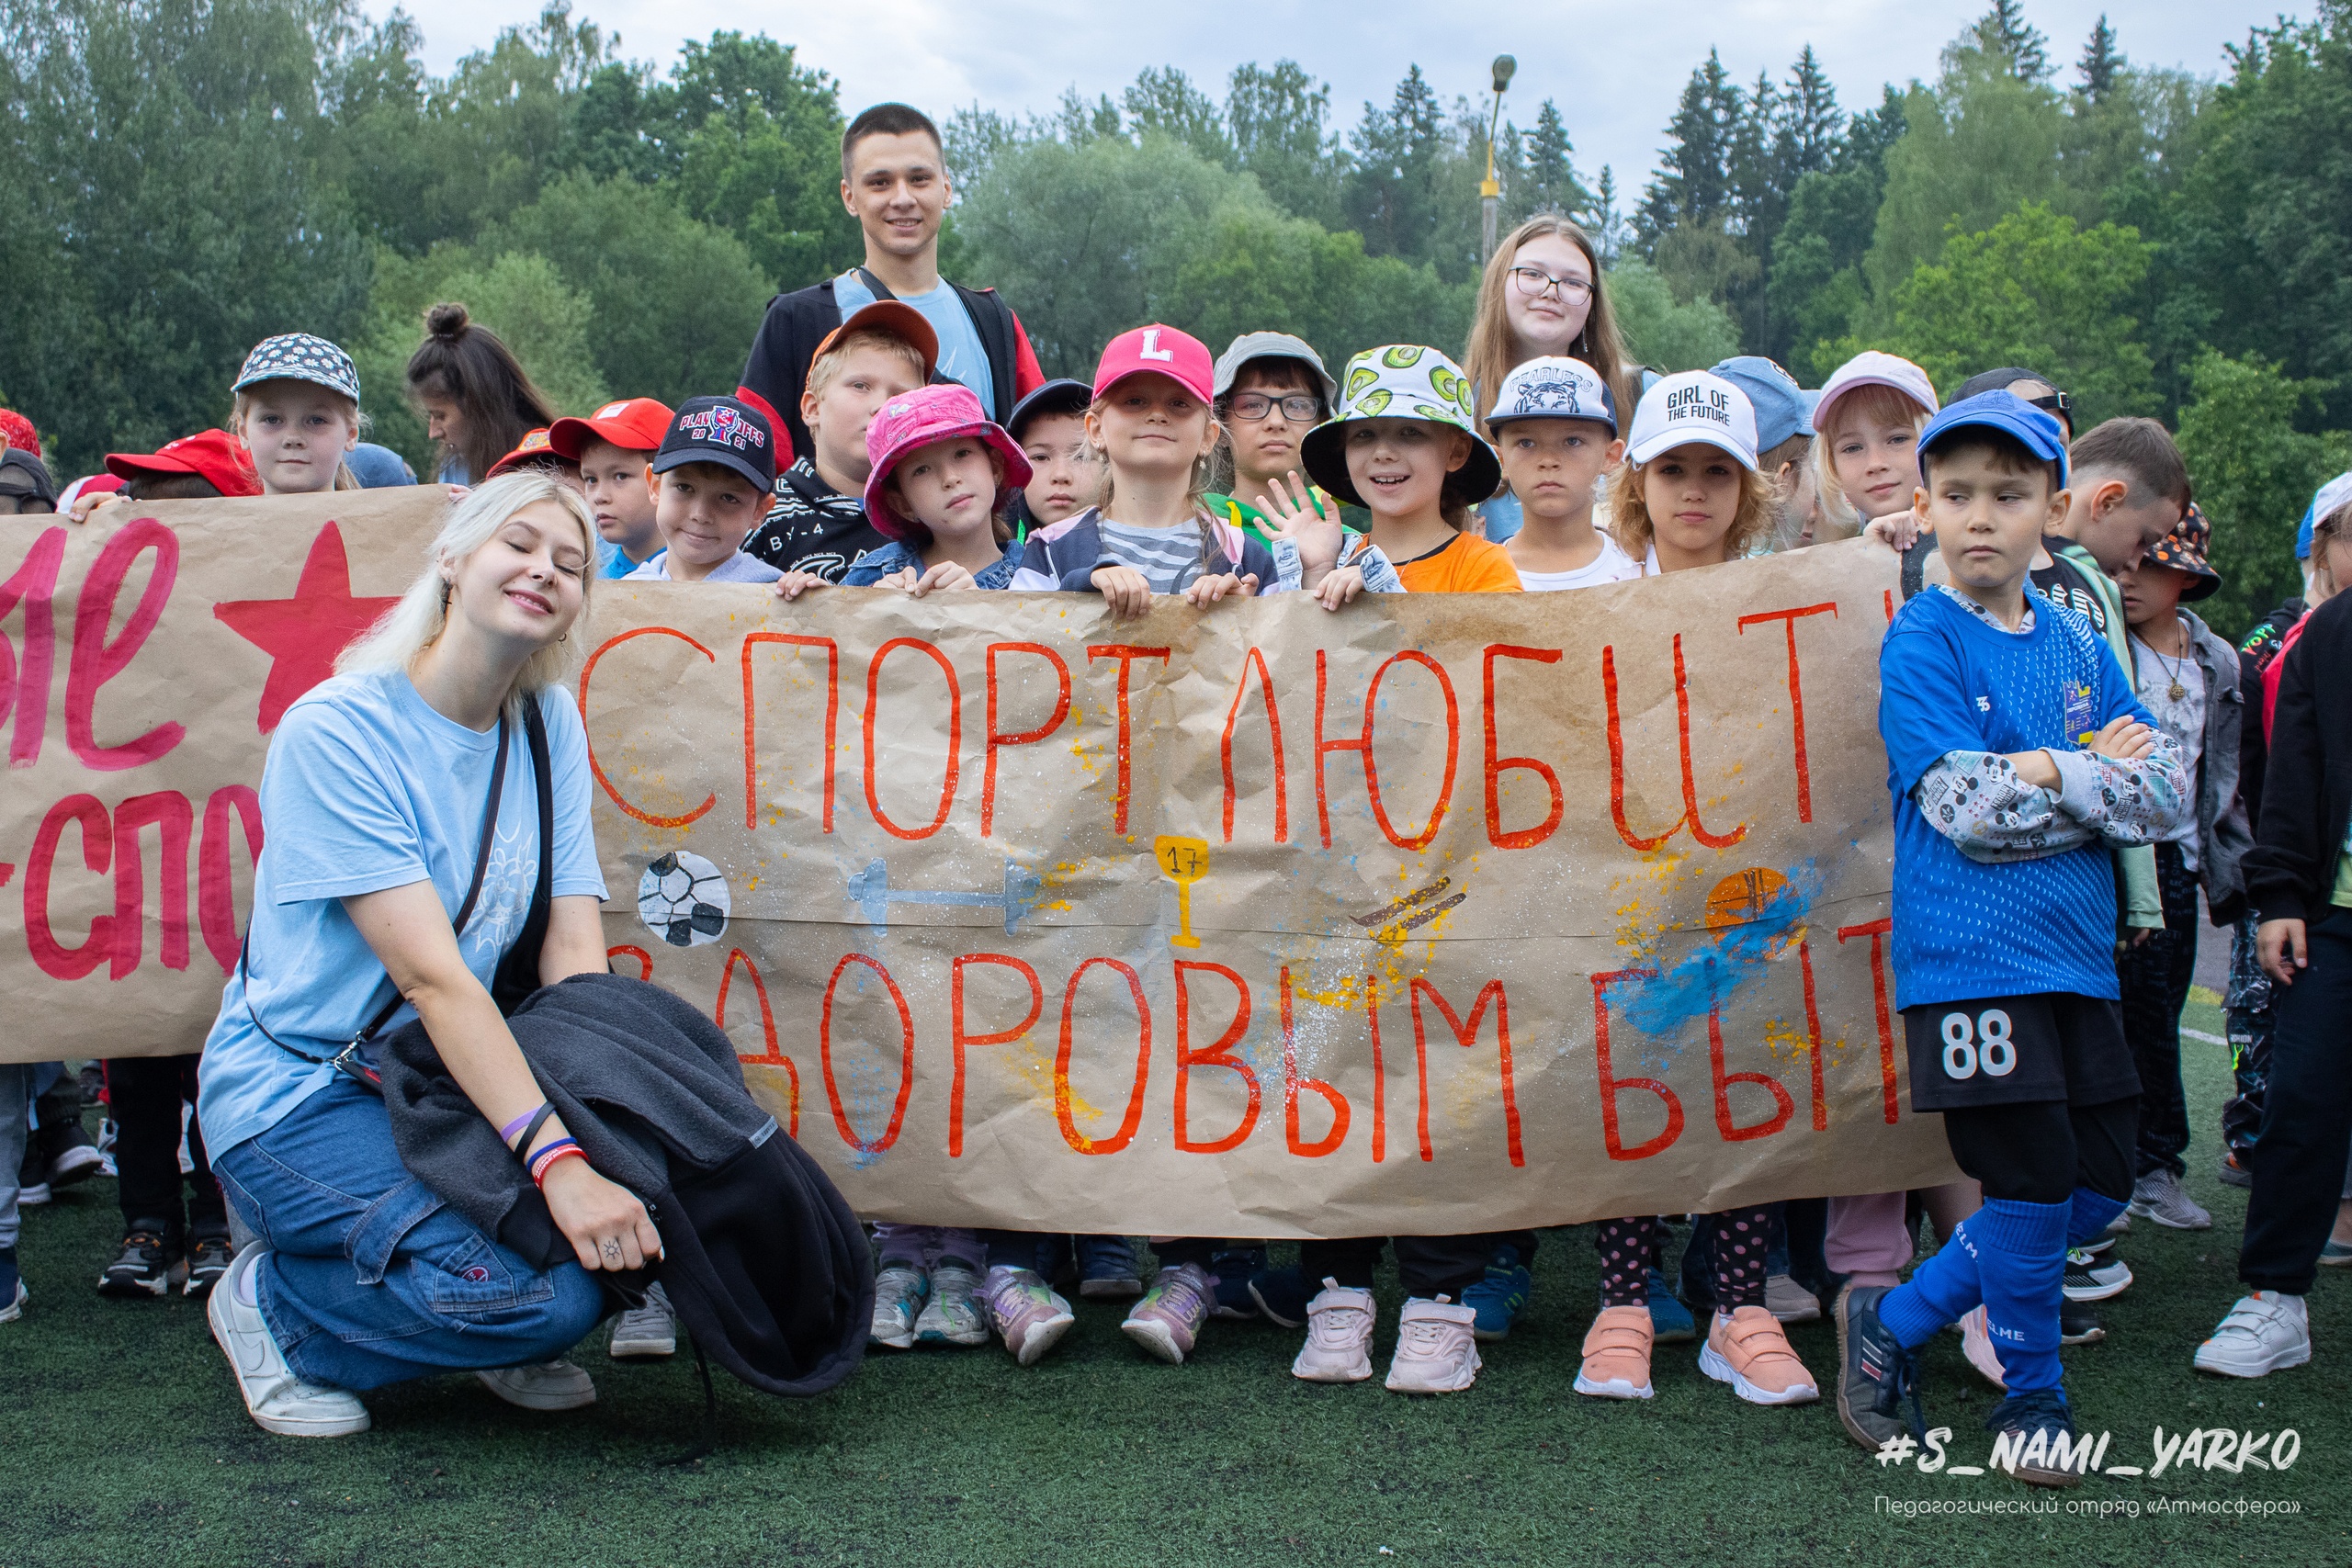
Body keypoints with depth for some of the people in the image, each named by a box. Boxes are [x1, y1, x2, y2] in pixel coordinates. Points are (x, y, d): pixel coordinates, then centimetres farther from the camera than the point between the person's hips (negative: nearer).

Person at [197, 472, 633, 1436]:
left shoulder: (551, 724, 3)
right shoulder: (336, 730, -17)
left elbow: (575, 954, -6)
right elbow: (434, 975, -26)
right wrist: (556, 1162, -36)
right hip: (298, 1094, -6)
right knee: (551, 1295, -26)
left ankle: (502, 1341, 9)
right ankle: (272, 1303, 0)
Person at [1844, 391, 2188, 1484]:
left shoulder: (2079, 643, 11)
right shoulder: (1920, 642, -6)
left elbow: (2168, 796, 3)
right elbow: (1964, 808, -15)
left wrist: (2042, 775, -12)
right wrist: (2096, 771, -5)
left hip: (2078, 951, 6)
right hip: (1969, 954, -6)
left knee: (2099, 1186, 8)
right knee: (2034, 1177, -5)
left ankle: (1896, 1321, 23)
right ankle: (2032, 1391, 20)